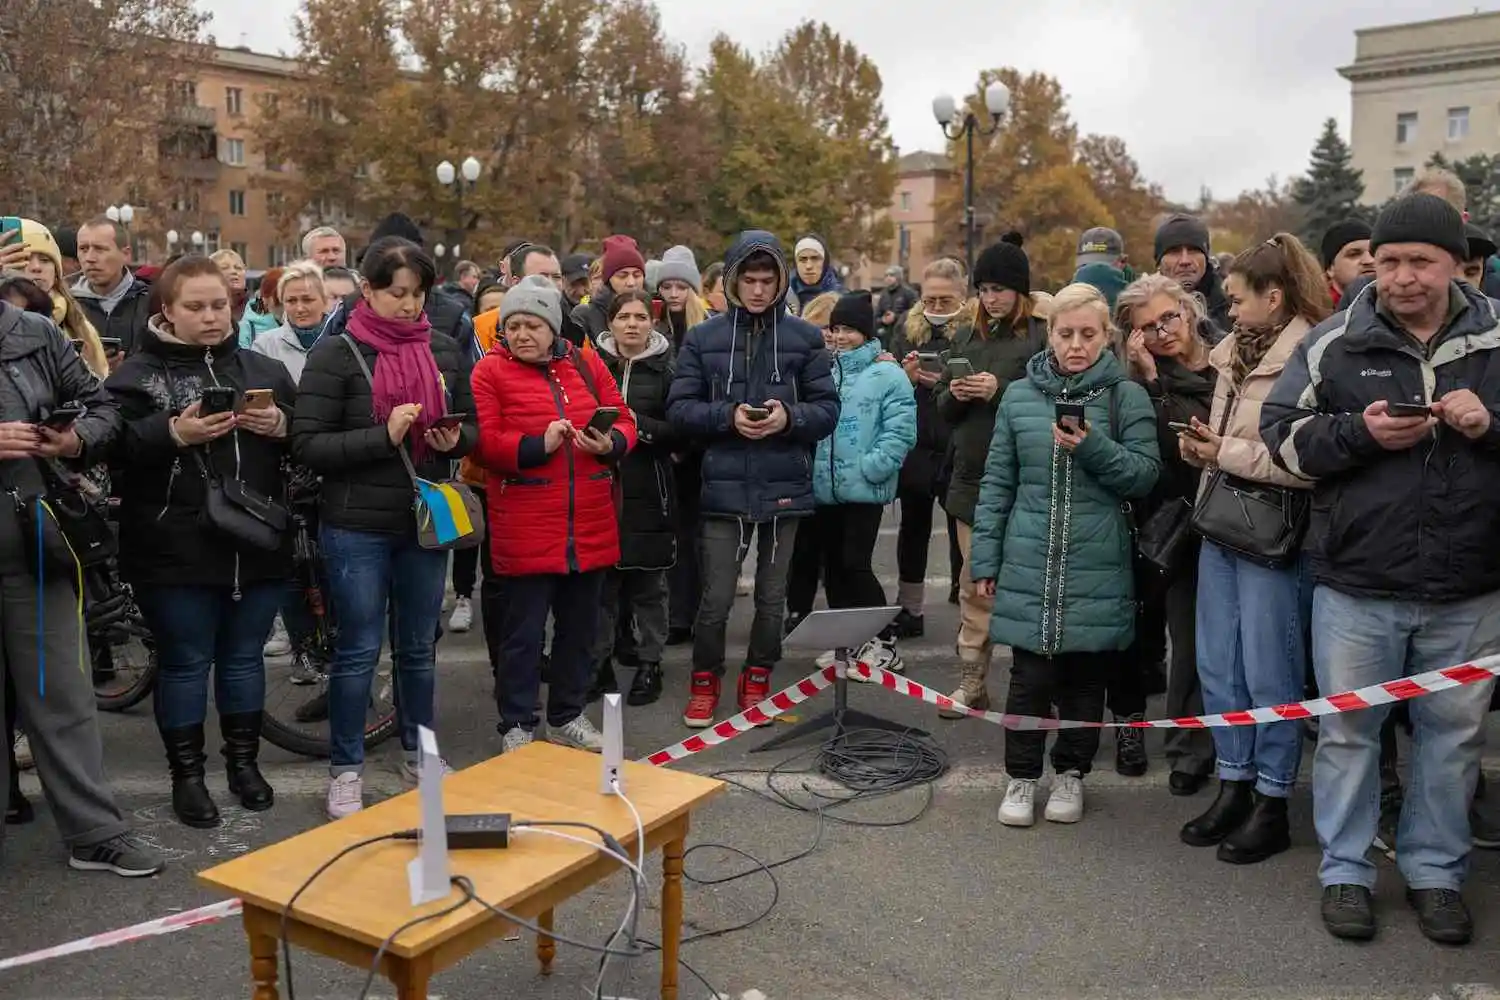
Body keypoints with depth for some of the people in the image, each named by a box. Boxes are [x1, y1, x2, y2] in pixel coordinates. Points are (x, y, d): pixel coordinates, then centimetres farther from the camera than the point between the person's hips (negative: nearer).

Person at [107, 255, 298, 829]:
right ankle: (187, 774, 22)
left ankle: (243, 761, 31)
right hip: (176, 550, -3)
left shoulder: (264, 369, 11)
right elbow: (113, 446, -11)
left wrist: (282, 425, -8)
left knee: (244, 656, 15)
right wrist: (172, 433, -23)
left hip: (257, 545, 3)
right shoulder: (139, 373, -1)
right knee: (185, 663, 7)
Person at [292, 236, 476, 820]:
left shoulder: (444, 350, 5)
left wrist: (455, 439, -9)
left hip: (426, 521, 4)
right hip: (357, 528, -4)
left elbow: (470, 427, 14)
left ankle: (419, 755, 33)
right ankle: (345, 770, 21)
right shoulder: (337, 353, -8)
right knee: (358, 652, 5)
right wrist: (384, 435, -23)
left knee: (418, 648, 16)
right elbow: (307, 446, -13)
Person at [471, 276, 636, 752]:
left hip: (590, 528, 5)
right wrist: (539, 446, -21)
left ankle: (568, 717, 31)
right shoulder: (490, 371, -2)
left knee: (579, 627, 15)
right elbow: (483, 443, -10)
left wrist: (611, 443, -10)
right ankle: (517, 726, 19)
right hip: (525, 530, -4)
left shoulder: (587, 364, 10)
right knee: (521, 633, 4)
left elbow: (623, 419, 11)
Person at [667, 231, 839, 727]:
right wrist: (728, 416, -16)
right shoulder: (703, 337, 1)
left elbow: (827, 409, 1)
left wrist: (789, 417, -17)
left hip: (784, 487, 1)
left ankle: (757, 682, 32)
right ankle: (705, 682, 25)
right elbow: (679, 408, 0)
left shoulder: (805, 338, 1)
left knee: (772, 596, 13)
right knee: (716, 598, 2)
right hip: (724, 487, -1)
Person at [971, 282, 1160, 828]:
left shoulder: (1127, 396, 1)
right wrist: (985, 558, 5)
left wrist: (1094, 446, -19)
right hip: (1029, 563, 1)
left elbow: (1146, 475, -2)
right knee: (1029, 675, 3)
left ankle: (1071, 773, 28)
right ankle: (1021, 777, 20)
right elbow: (997, 482, 8)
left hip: (1097, 566, 0)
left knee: (1086, 675, 10)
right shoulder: (1020, 395, 6)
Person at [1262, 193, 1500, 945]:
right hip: (1355, 583, -1)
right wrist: (1359, 432, -17)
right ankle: (1345, 870, 26)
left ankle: (1435, 870, 31)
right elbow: (1281, 434, -1)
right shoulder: (1335, 344, 0)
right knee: (1348, 731, 10)